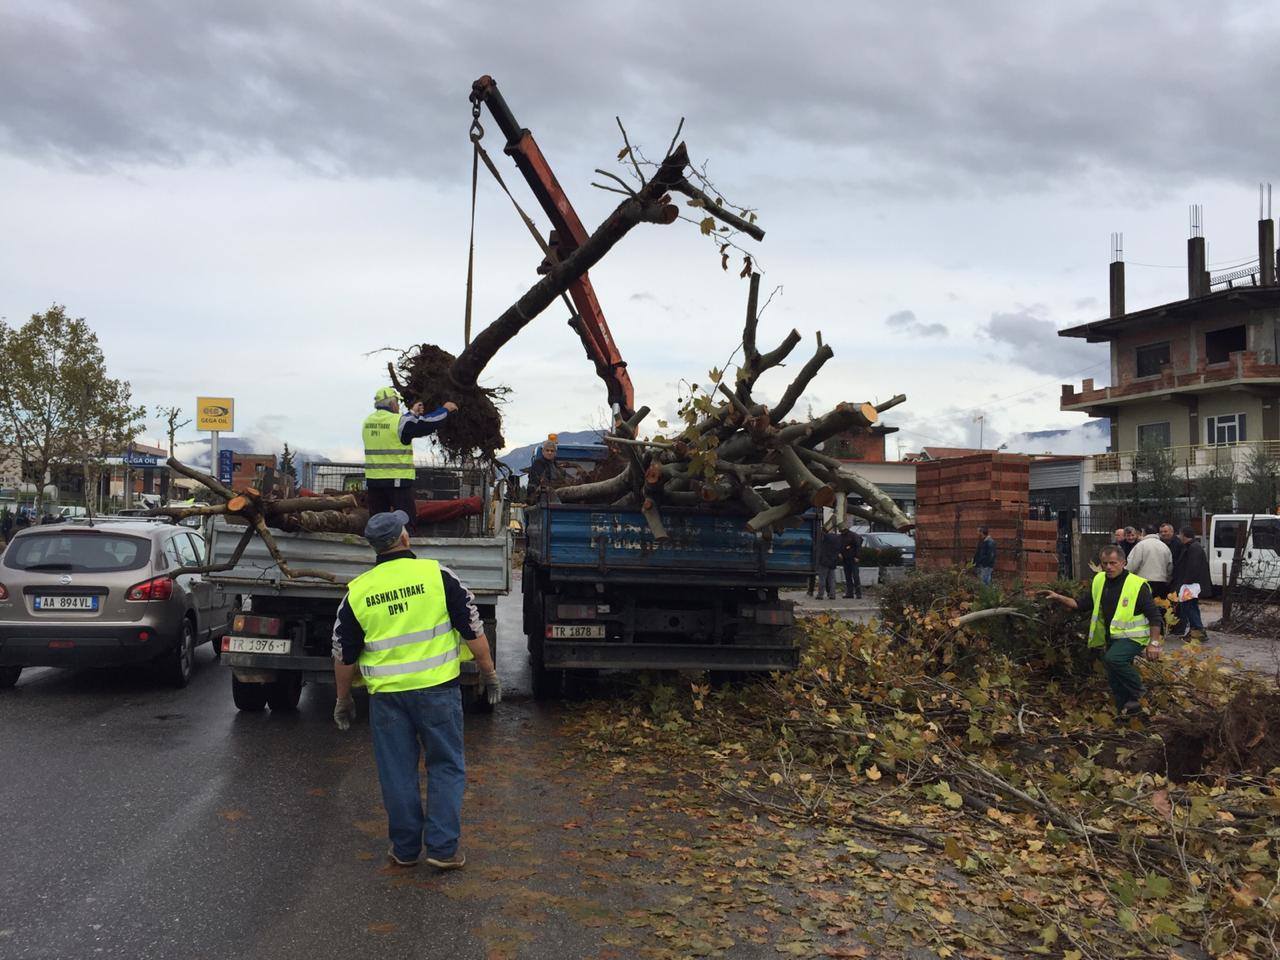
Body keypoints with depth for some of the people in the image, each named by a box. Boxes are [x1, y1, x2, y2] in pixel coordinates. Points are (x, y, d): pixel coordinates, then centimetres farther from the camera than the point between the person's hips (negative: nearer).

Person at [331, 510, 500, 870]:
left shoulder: (358, 591, 1)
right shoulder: (437, 575, -6)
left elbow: (344, 655, 8)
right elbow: (473, 630, -3)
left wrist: (343, 701, 21)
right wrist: (489, 672, 9)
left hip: (386, 694, 2)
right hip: (437, 688, -2)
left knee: (397, 773, 13)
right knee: (446, 767, 10)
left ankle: (405, 849, 22)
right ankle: (443, 847, 8)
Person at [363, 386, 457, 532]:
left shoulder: (368, 422, 8)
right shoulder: (399, 422, -12)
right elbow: (428, 423, -6)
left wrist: (412, 413, 31)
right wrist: (446, 409, 9)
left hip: (373, 481, 6)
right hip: (397, 481, -6)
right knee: (407, 520, 1)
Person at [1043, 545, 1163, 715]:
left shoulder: (1137, 585, -14)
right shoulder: (1099, 581, 4)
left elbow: (1154, 616, -11)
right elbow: (1081, 604, 7)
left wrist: (1154, 643, -16)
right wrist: (1058, 598, -8)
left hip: (1132, 636, -7)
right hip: (1111, 637, 7)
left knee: (1113, 659, -32)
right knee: (1115, 680, 10)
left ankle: (1135, 693, -12)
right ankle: (1128, 709, 27)